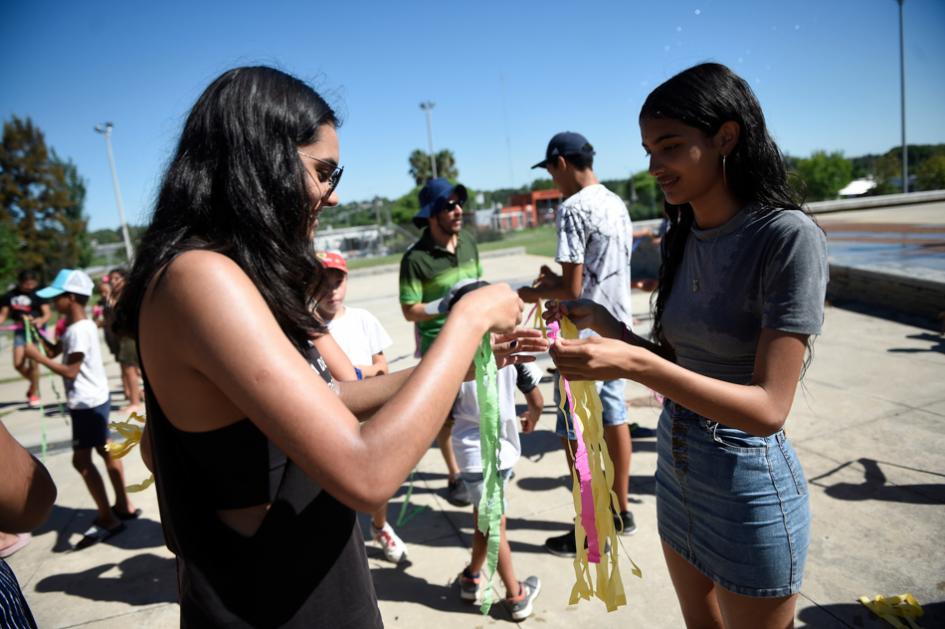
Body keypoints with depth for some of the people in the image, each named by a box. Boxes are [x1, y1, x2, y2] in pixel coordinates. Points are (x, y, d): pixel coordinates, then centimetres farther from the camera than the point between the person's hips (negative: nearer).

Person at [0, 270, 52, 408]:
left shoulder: (38, 294, -8)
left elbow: (47, 313, -13)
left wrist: (41, 320, -35)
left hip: (36, 330, -4)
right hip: (20, 331, 4)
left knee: (33, 363, -5)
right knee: (18, 364, -1)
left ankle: (35, 393, 14)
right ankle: (34, 384, 28)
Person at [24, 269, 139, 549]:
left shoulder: (79, 330, -21)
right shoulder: (76, 326, 11)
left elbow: (70, 371, -22)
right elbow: (55, 351, 14)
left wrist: (37, 357, -17)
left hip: (88, 404, -10)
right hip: (94, 401, 10)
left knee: (81, 460, -4)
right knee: (104, 452, 16)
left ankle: (107, 519, 3)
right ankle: (123, 505, 27)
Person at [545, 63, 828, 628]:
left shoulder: (789, 236, -20)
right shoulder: (686, 236, 1)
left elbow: (769, 408, -24)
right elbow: (673, 362, 6)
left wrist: (633, 363, -34)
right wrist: (603, 324, -9)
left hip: (750, 484, -6)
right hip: (676, 468, 7)